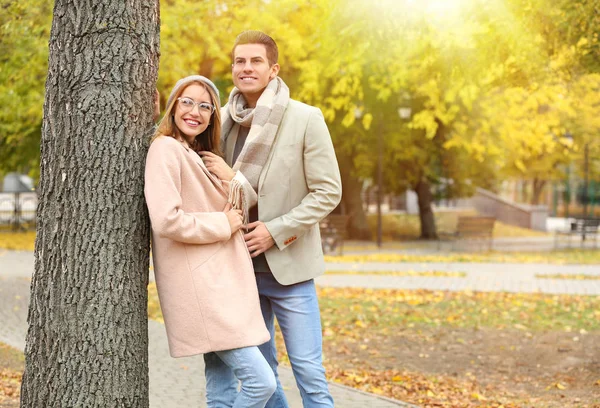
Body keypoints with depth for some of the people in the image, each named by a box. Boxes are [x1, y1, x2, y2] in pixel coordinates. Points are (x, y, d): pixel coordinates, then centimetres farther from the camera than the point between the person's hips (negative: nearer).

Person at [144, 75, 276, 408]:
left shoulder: (199, 155, 18)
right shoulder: (166, 149, -10)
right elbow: (166, 221, -21)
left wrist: (235, 180, 6)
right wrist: (223, 225, -12)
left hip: (220, 283, 10)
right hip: (201, 288, -10)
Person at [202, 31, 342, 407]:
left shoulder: (306, 119, -8)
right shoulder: (224, 120, 4)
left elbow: (328, 192, -9)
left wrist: (276, 231, -16)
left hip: (287, 266, -4)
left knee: (309, 372, -3)